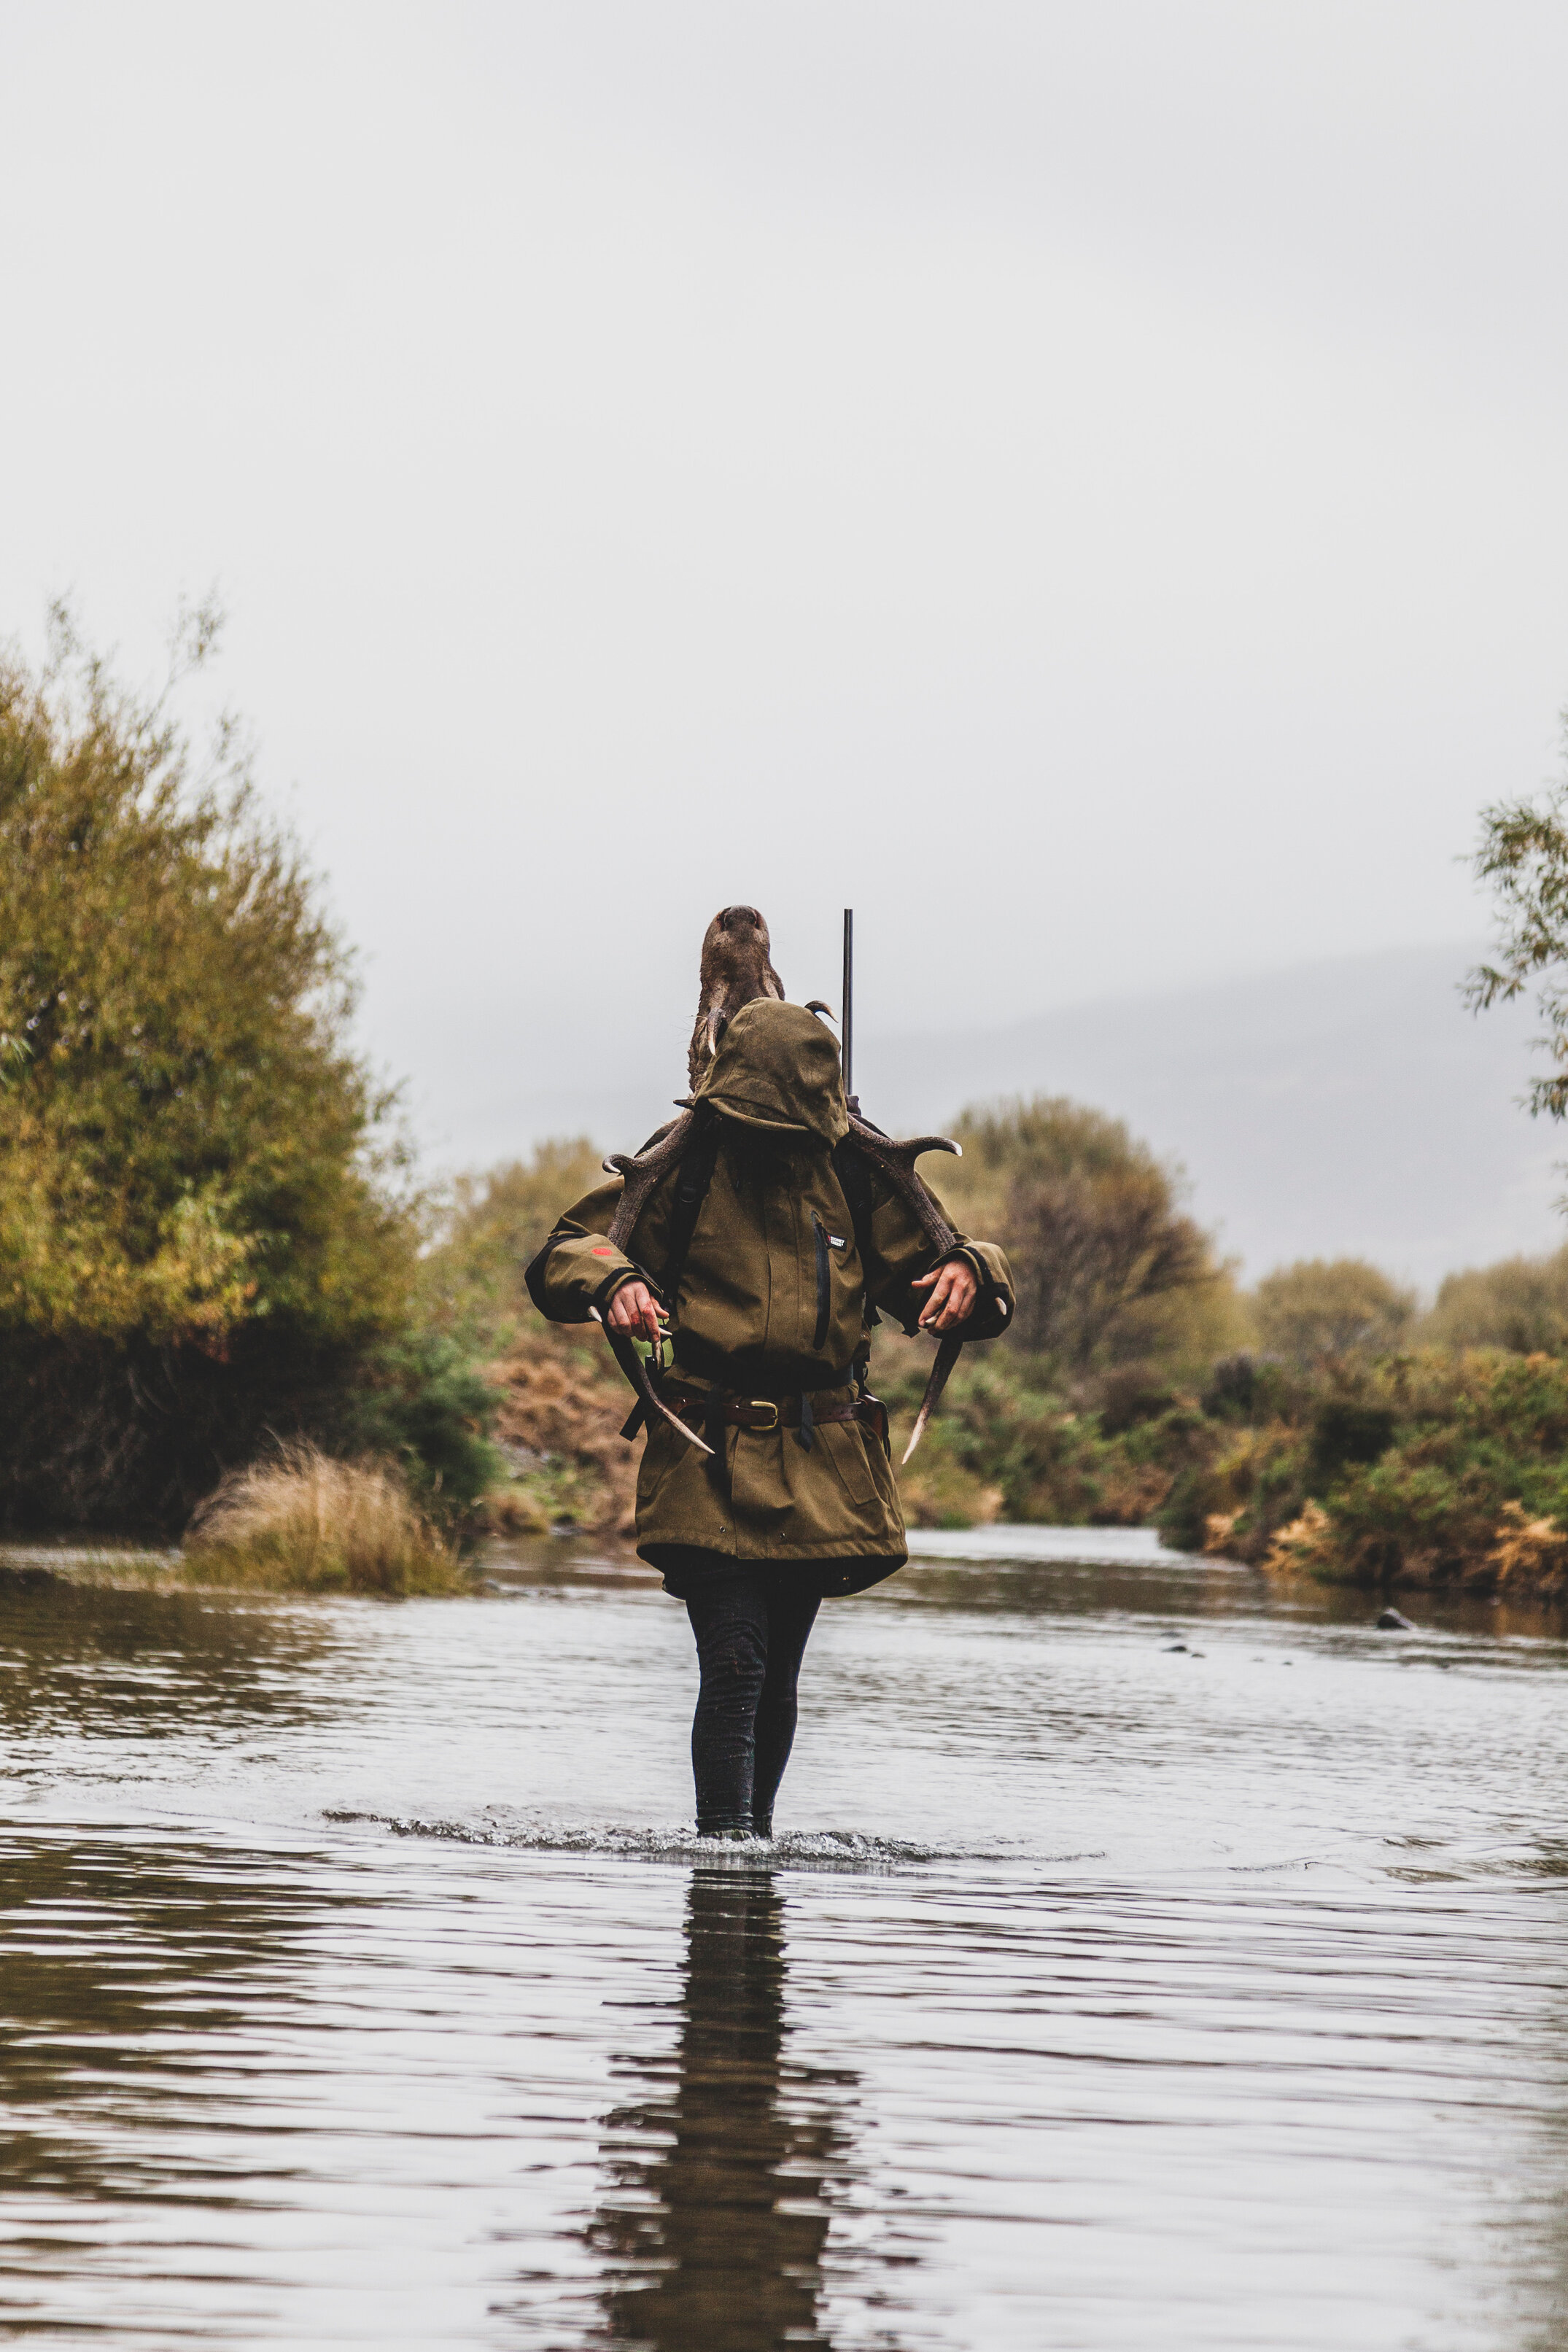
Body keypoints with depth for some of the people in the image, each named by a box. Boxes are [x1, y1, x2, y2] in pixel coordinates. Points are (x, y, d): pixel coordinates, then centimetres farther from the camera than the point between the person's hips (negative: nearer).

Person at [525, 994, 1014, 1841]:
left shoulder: (853, 1176, 7)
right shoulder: (680, 1167, -2)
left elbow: (920, 1269, 15)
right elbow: (563, 1253, -3)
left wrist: (967, 1271, -10)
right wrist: (613, 1281, -26)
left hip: (822, 1468, 4)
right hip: (710, 1457, -4)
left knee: (777, 1680, 12)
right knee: (735, 1668, -15)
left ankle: (756, 1837, 26)